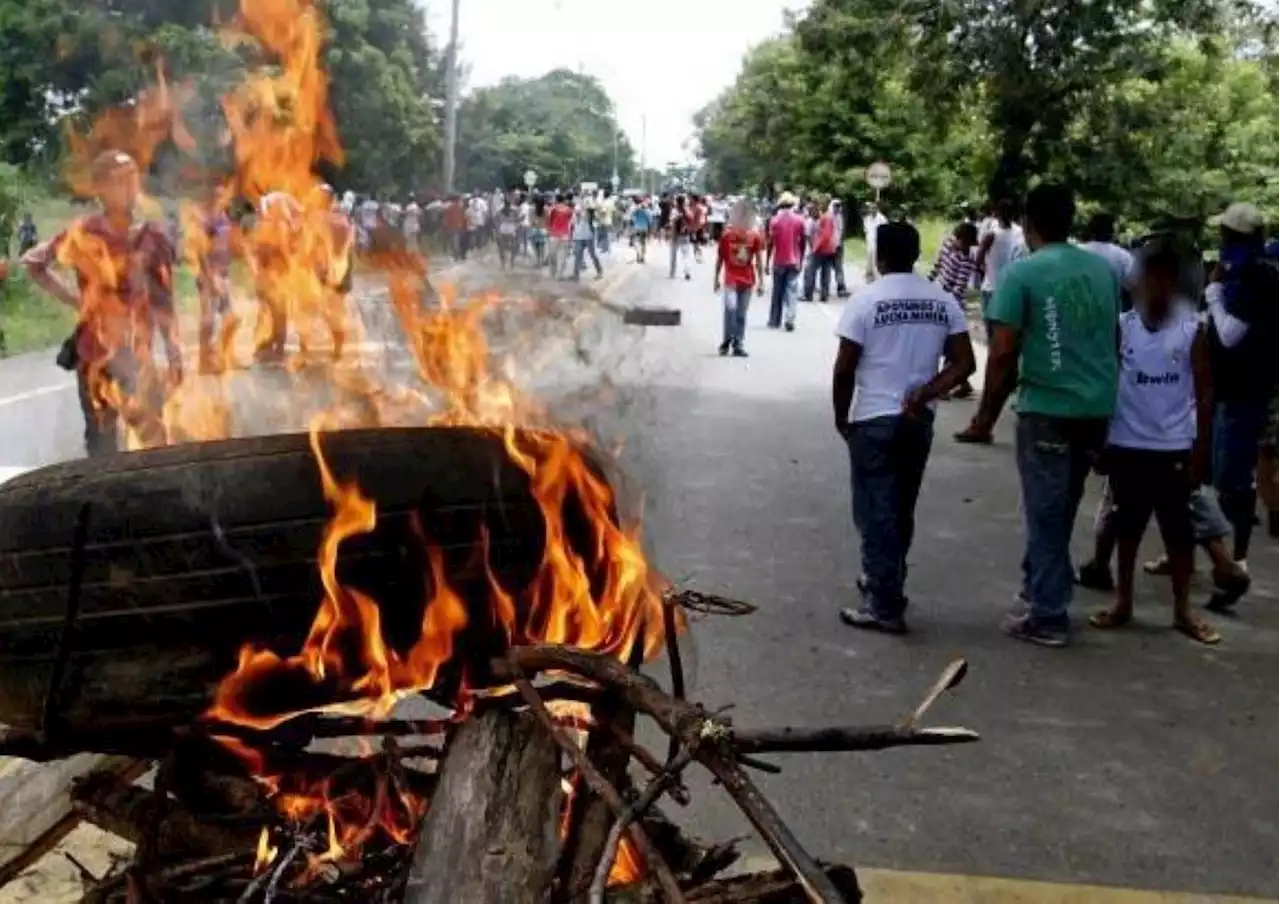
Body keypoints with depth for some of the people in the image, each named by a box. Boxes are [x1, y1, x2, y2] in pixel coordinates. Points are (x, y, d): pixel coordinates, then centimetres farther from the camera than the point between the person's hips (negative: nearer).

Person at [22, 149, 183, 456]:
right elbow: (33, 261, 5)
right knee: (102, 443, 8)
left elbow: (163, 303, 2)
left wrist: (175, 358, -1)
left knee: (157, 440, 2)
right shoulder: (84, 234, -8)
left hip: (138, 355, 2)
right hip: (95, 355, -1)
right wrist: (72, 298, 1)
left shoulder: (152, 238, -2)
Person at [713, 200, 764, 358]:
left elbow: (759, 260, 4)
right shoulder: (727, 235, -3)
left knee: (741, 314, 6)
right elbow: (720, 258, 5)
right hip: (731, 279, -2)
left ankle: (738, 345, 12)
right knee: (731, 307, -20)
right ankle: (726, 341, -5)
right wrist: (716, 279, 6)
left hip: (748, 280, 2)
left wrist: (761, 282, 0)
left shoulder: (755, 236, 0)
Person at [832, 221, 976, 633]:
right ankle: (883, 581, 34)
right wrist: (925, 393, -6)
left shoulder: (866, 300, -10)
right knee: (901, 510, 19)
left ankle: (886, 607, 1)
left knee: (876, 514, 1)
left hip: (874, 419, -5)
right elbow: (964, 363, -2)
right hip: (919, 420, 5)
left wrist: (841, 417, 3)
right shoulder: (943, 301, 3)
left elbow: (844, 369, -10)